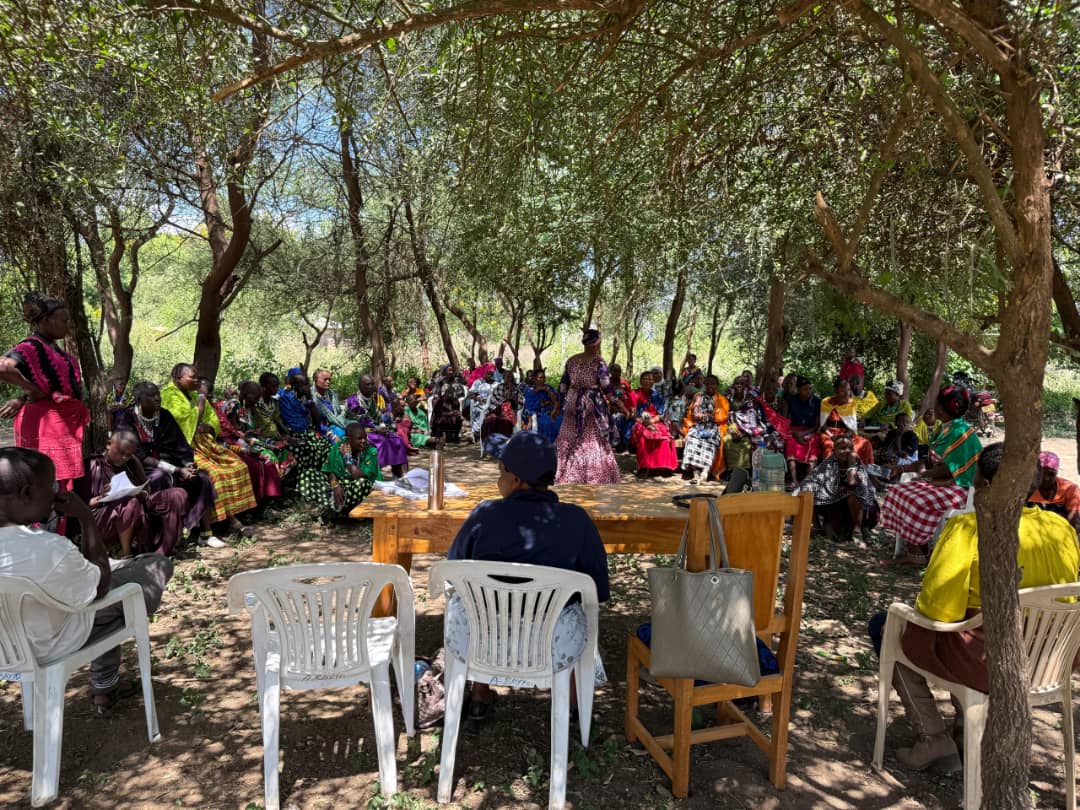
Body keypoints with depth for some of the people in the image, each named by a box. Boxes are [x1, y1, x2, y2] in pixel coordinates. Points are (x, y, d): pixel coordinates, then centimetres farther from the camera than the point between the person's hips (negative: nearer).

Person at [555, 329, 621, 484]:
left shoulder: (571, 360, 5)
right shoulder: (598, 361, -9)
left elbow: (563, 385, 7)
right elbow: (606, 385, -14)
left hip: (572, 402, 5)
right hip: (592, 403, -5)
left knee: (568, 442, 12)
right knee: (593, 443, 4)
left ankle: (566, 477, 15)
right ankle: (593, 478, 8)